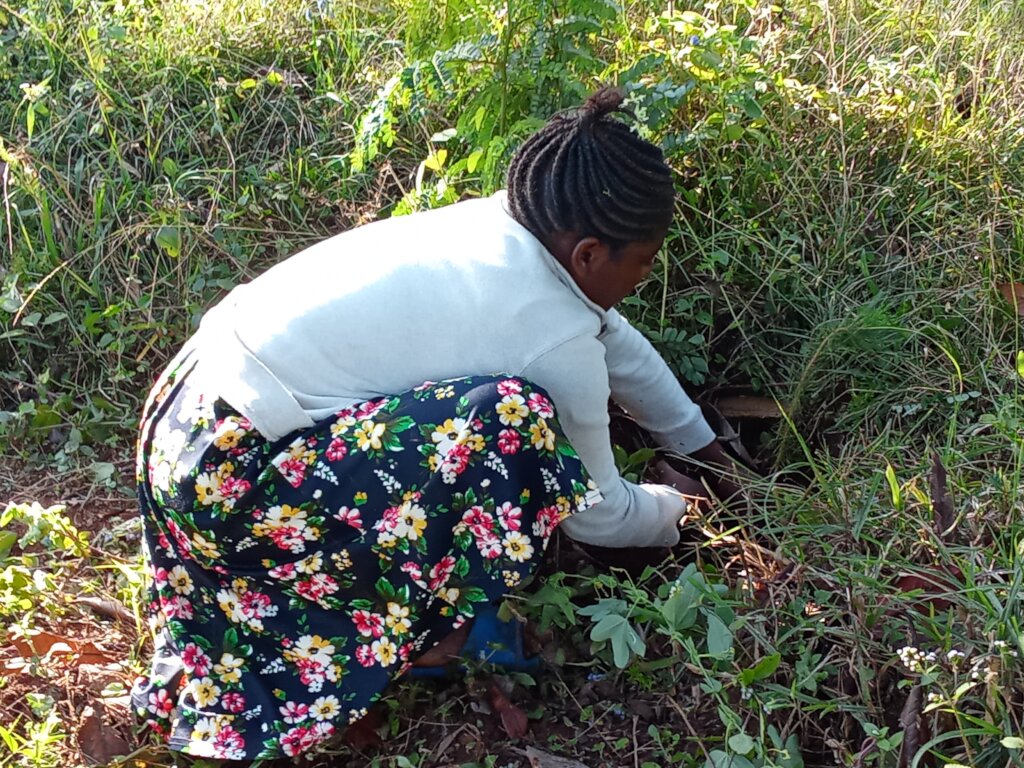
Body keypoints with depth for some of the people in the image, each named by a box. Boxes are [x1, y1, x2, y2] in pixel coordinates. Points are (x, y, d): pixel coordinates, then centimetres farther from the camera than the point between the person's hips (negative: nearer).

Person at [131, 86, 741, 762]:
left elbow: (614, 338, 22)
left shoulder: (498, 223, 6)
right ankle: (433, 630, 3)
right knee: (511, 423, -20)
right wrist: (678, 511, 21)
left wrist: (701, 444, 33)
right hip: (229, 479, -9)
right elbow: (598, 513, 1)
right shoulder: (557, 341, -15)